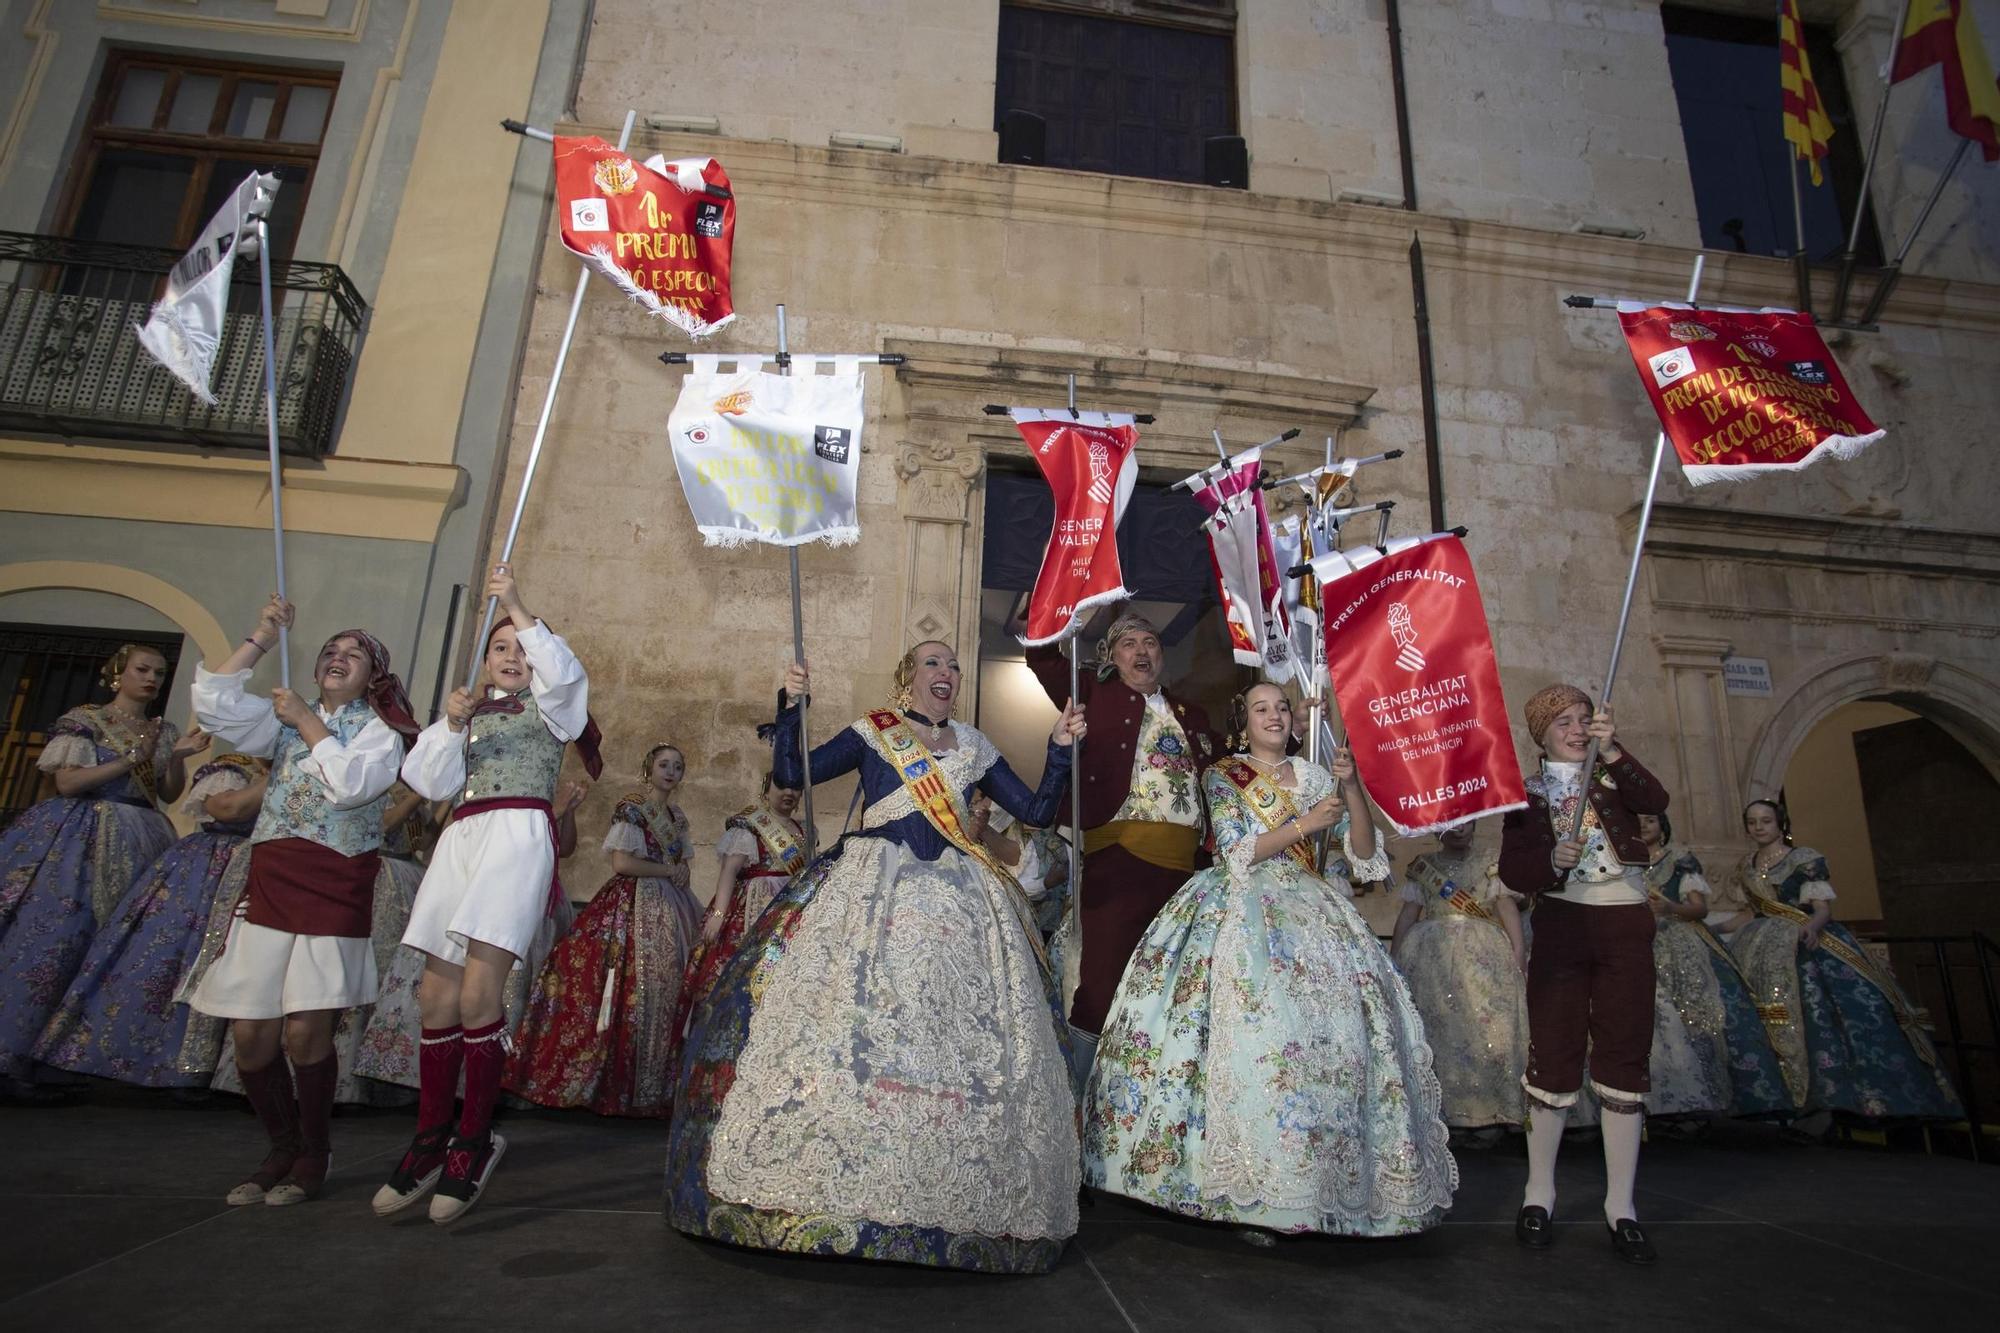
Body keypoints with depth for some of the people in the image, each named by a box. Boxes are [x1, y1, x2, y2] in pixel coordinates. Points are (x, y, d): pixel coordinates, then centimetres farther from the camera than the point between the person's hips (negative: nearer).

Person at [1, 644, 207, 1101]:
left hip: (137, 845, 5)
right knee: (57, 937, -13)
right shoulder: (85, 720, 1)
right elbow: (67, 782, -9)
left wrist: (177, 756, -4)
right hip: (83, 838, -5)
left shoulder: (163, 731, 16)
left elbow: (170, 794, 12)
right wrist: (132, 759, -13)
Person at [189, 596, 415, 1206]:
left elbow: (349, 785, -12)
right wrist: (259, 641, 4)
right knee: (250, 1033, 1)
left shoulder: (380, 730, 6)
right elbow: (211, 704, 4)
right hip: (269, 880, 4)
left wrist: (308, 724, -3)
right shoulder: (287, 719, 19)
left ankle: (314, 1154, 10)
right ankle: (282, 1148, 21)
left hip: (336, 888, -4)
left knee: (305, 1031, -9)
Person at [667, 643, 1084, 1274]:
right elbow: (790, 775, 3)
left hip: (959, 899, 3)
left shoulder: (974, 747, 18)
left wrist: (1060, 749, 4)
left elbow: (1037, 811, 15)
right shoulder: (871, 734, 10)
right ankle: (820, 1180, 1)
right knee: (845, 1017, -10)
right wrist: (790, 707, -8)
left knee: (966, 1034, -4)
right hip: (871, 890, -2)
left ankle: (953, 1193, 6)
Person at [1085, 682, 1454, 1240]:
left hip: (1308, 912, 4)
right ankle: (1246, 1187, -7)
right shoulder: (1222, 776, 5)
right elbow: (1237, 854, -6)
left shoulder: (1314, 776, 14)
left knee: (1330, 1032, -8)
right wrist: (1304, 824, -11)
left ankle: (1308, 1180, 3)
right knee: (1250, 1035, -16)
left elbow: (1366, 854, 7)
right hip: (1240, 912, -4)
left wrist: (1351, 787, -5)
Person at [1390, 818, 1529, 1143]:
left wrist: (1519, 951, -10)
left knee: (1485, 1021, -13)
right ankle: (1441, 1110, -3)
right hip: (1430, 951, 1)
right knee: (1435, 1023, -8)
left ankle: (1486, 1111, -9)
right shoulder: (1422, 866, 18)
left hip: (1483, 952, -1)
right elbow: (1407, 914, 13)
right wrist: (1392, 957, 5)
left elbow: (1507, 907, 5)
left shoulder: (1490, 866, 16)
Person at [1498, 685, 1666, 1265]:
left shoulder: (1614, 776, 11)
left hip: (1626, 925, 2)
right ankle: (1539, 1193, 13)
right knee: (1554, 1057, -1)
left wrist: (1612, 752, -19)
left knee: (1624, 1058, 3)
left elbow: (1656, 800, -10)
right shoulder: (1526, 793, 7)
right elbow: (1510, 869, -2)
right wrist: (1551, 862, -20)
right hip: (1561, 924, -1)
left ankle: (1621, 1205, 12)